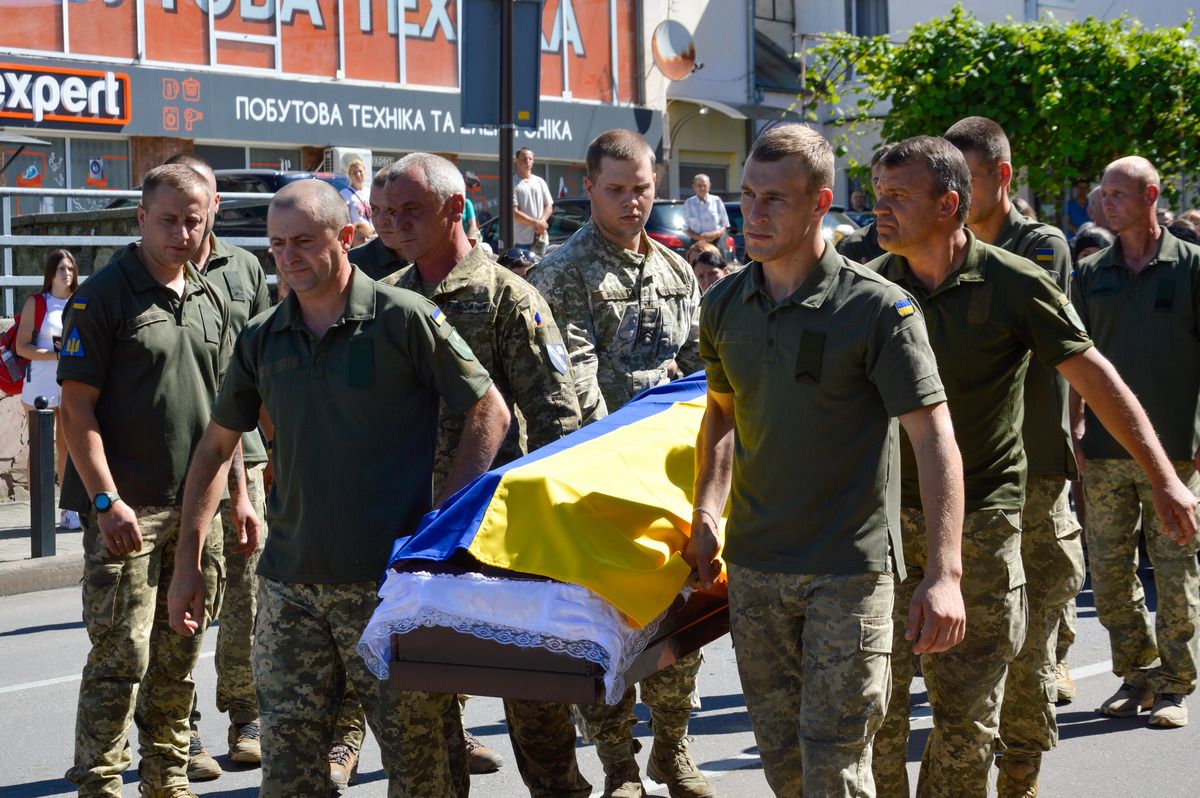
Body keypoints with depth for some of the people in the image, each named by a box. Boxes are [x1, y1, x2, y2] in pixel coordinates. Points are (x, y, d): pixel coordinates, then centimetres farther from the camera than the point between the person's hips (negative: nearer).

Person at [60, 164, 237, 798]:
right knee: (120, 658, -6)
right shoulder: (103, 296, -7)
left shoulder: (209, 300, 13)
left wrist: (239, 493, 14)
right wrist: (106, 500, -18)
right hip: (127, 512, -6)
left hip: (197, 509, 6)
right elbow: (77, 407, -11)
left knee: (179, 657, 13)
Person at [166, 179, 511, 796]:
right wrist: (187, 562, 12)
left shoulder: (404, 318, -5)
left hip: (390, 578, -4)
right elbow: (215, 447, 17)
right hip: (289, 583, 4)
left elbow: (490, 412, -2)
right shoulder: (262, 339, 8)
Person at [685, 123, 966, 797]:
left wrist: (944, 575, -24)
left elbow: (936, 438, -16)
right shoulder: (724, 306, 5)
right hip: (754, 565, 5)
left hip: (850, 570, -5)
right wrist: (707, 515, 5)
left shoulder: (879, 308, -12)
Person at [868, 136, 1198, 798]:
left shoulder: (1015, 284, -6)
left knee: (967, 708, 4)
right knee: (876, 697, 0)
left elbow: (1096, 378, -2)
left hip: (982, 517, -1)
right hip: (890, 515, 2)